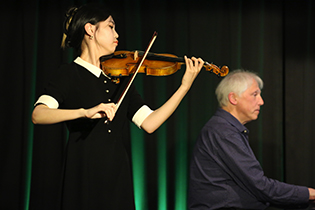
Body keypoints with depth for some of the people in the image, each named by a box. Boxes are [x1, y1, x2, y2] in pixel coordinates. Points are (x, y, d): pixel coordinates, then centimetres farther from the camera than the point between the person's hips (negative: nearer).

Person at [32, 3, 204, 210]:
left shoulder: (120, 76, 13)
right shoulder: (70, 74, -3)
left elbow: (149, 123, 2)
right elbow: (38, 114, -19)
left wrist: (185, 86, -4)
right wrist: (84, 112, -32)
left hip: (119, 178, 5)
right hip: (85, 178, -5)